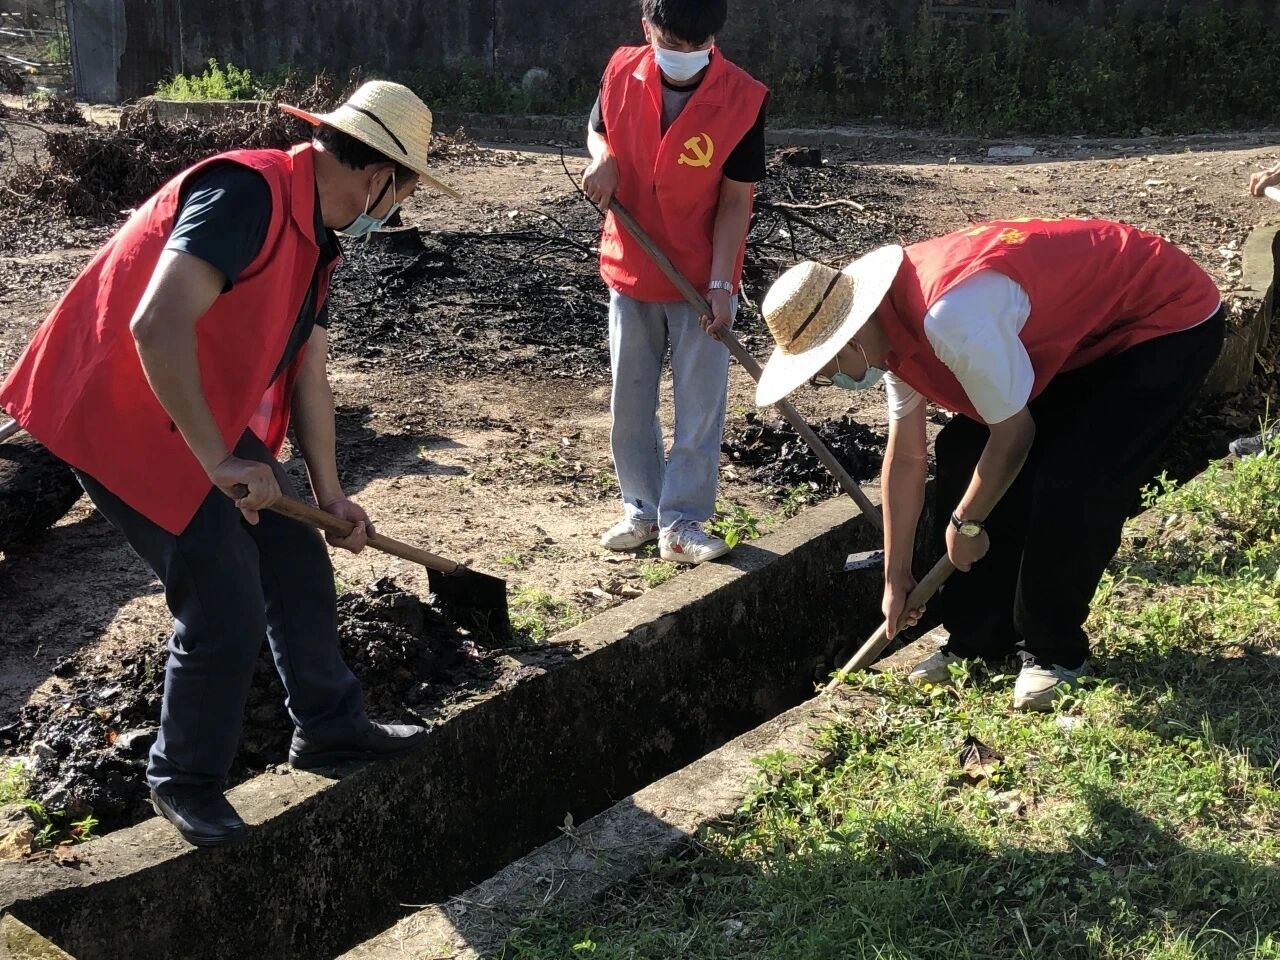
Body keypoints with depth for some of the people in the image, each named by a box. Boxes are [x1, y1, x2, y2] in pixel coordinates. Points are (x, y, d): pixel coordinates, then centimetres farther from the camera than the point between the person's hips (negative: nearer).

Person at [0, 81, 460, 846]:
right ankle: (185, 781, 15)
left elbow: (308, 375, 13)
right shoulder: (247, 193, -25)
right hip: (127, 417, -10)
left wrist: (331, 495, 15)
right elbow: (156, 327, -35)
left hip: (213, 423, 10)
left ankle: (330, 725, 32)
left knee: (299, 568, 14)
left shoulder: (316, 234, 7)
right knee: (227, 609, -7)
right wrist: (219, 461, -30)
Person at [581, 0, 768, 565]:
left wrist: (720, 285, -20)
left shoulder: (743, 99, -18)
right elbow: (598, 128, 13)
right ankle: (641, 510, 25)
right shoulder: (622, 73, -9)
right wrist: (602, 159, -12)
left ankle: (681, 523, 8)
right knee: (630, 400, 11)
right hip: (631, 267, 3)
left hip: (702, 278, -3)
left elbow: (735, 201, -14)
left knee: (700, 404, -1)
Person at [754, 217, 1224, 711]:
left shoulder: (951, 319, -37)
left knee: (1069, 486, -21)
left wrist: (965, 523, -8)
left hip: (1169, 321, -9)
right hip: (1078, 328, 9)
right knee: (962, 451, 2)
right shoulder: (894, 323, -6)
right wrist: (896, 577, 9)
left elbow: (1014, 435, -24)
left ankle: (1055, 654, 2)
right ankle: (978, 639, 13)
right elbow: (905, 458, 3)